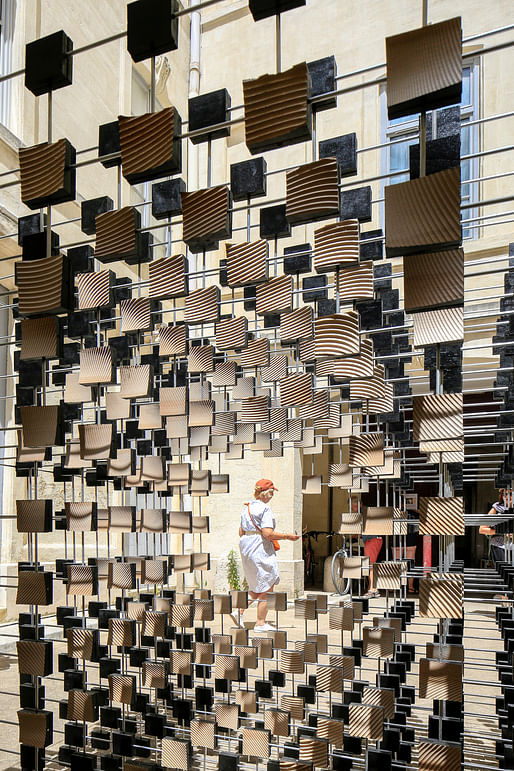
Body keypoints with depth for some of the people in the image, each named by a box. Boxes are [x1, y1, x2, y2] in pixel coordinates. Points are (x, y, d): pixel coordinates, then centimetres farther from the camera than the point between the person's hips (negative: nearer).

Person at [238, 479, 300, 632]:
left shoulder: (246, 507, 11)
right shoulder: (265, 509, -14)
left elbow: (241, 532, 14)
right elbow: (268, 533, -23)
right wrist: (287, 536, -13)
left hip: (246, 550, 9)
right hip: (261, 550, -8)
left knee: (255, 584, 22)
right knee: (267, 586, 2)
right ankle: (260, 623, 5)